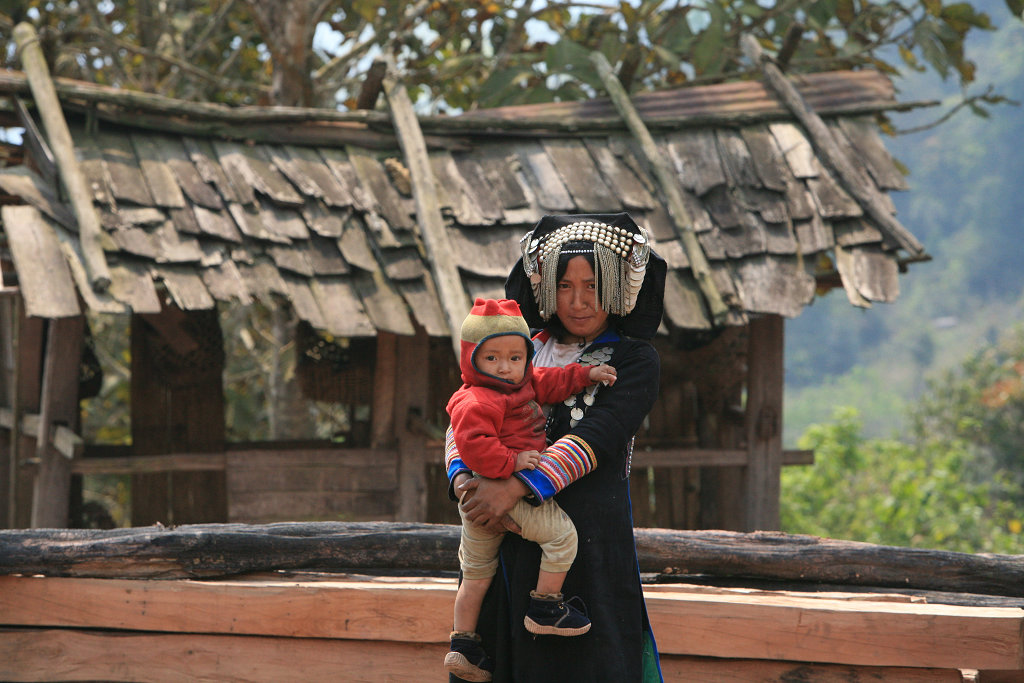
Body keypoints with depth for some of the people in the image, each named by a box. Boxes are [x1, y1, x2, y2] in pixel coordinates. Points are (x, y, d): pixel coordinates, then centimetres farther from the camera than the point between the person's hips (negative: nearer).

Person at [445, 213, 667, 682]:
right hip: (510, 538, 4)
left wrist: (517, 486, -24)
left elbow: (597, 436, -13)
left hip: (589, 534, -4)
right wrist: (462, 477, -16)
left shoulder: (634, 359, 2)